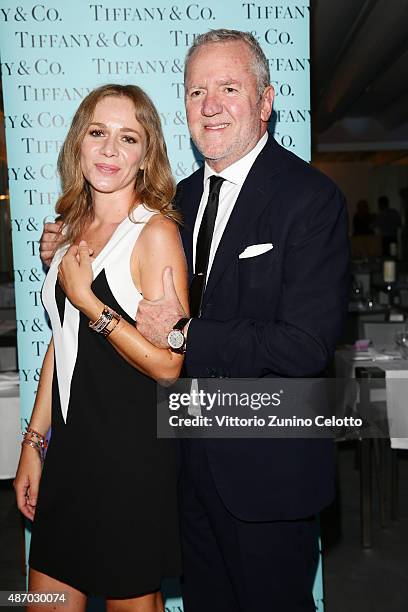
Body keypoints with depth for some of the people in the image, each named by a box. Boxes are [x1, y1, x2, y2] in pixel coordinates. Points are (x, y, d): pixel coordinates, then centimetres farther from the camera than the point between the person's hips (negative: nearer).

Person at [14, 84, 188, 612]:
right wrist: (33, 442, 13)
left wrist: (86, 300, -16)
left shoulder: (155, 232, -12)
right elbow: (61, 345, 12)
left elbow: (168, 364, -16)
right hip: (70, 449, 6)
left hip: (133, 454, -6)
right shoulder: (72, 229, 8)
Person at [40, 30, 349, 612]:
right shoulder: (184, 195, 7)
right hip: (194, 456, 7)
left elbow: (307, 346, -24)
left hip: (265, 469, -6)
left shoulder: (312, 198, -17)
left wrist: (186, 335, -22)